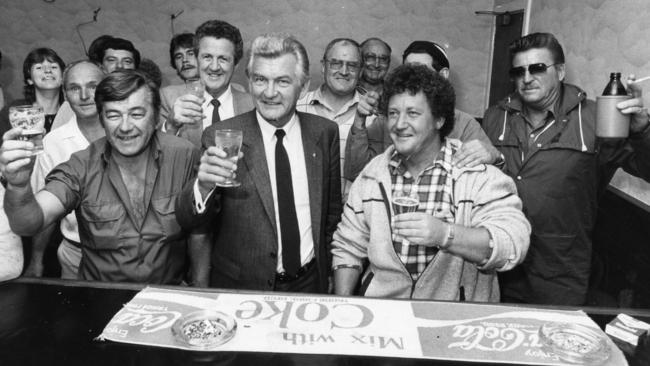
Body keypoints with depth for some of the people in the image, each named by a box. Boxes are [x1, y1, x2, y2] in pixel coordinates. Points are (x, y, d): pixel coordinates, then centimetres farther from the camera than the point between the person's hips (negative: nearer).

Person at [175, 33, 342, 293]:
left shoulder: (325, 133, -5)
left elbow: (332, 211, 4)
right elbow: (187, 221, -15)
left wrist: (325, 269, 5)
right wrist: (204, 186, -33)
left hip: (309, 282, 2)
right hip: (241, 286, -2)